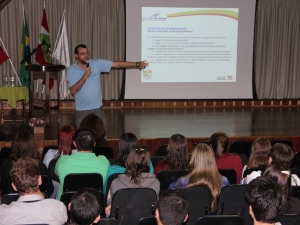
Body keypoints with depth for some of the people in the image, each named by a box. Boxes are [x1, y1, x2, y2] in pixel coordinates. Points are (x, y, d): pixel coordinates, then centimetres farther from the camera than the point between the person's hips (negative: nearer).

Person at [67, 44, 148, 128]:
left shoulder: (97, 63, -5)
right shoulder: (71, 70, -8)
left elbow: (117, 64, -6)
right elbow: (73, 91, -16)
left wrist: (136, 64, -11)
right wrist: (85, 76, -23)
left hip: (97, 108, 2)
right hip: (82, 110, -1)